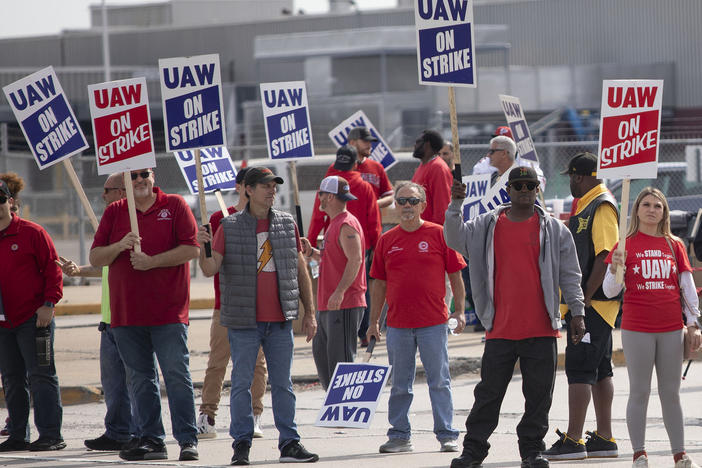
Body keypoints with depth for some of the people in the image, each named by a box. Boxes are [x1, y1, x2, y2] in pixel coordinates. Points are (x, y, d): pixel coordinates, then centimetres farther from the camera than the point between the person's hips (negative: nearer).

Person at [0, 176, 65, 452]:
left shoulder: (31, 233, -4)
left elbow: (52, 269, -4)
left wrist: (48, 303, -13)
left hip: (33, 318, -6)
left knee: (40, 376, -5)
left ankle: (51, 436, -4)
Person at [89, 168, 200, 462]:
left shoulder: (174, 206, 3)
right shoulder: (114, 212, 12)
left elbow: (192, 249, -6)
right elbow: (95, 258, 8)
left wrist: (152, 261, -14)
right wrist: (120, 246, -12)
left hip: (168, 311, -4)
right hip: (126, 313, 4)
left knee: (177, 375, -8)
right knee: (140, 380, 7)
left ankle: (188, 440, -6)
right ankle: (151, 440, 12)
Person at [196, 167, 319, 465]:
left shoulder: (287, 225, 9)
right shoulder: (229, 227, 1)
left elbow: (301, 270, 13)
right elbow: (210, 269, -4)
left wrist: (309, 312, 10)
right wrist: (202, 248, -25)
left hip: (280, 319, 2)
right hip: (244, 320, -2)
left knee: (282, 383, 5)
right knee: (242, 383, 0)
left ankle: (290, 443, 7)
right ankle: (241, 444, 7)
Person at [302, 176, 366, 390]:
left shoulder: (346, 225, -13)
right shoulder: (334, 224, 20)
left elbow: (355, 260, -24)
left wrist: (340, 291, -31)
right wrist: (311, 252, 12)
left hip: (345, 306, -11)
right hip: (327, 306, 11)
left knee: (340, 359, -10)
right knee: (321, 354, 12)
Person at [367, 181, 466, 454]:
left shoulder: (439, 235, 0)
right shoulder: (387, 240, 8)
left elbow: (455, 275, 3)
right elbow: (379, 283, 12)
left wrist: (459, 311, -3)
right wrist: (374, 321, 10)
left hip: (433, 322, -3)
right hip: (397, 324, 3)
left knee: (439, 381, 0)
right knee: (399, 384, 7)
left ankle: (446, 435, 5)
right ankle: (399, 435, 14)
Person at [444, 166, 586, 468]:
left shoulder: (554, 229, 6)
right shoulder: (487, 226, 9)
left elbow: (570, 275, 7)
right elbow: (455, 239, -1)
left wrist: (577, 313, 2)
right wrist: (456, 205, -13)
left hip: (541, 329, 0)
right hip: (500, 328, 0)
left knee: (539, 393, 3)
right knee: (489, 392, 4)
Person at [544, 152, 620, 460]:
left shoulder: (602, 206, -13)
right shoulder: (587, 206, 19)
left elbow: (605, 256, -21)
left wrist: (586, 298, -21)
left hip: (593, 304, -10)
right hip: (591, 304, 10)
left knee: (579, 368, -11)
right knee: (599, 369, 12)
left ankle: (572, 441, -13)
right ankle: (604, 438, 16)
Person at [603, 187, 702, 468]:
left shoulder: (674, 245, 9)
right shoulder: (626, 245, 1)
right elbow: (609, 291, -2)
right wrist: (615, 269, -21)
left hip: (671, 329, 2)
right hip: (636, 329, -2)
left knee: (671, 392, 7)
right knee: (639, 392, 0)